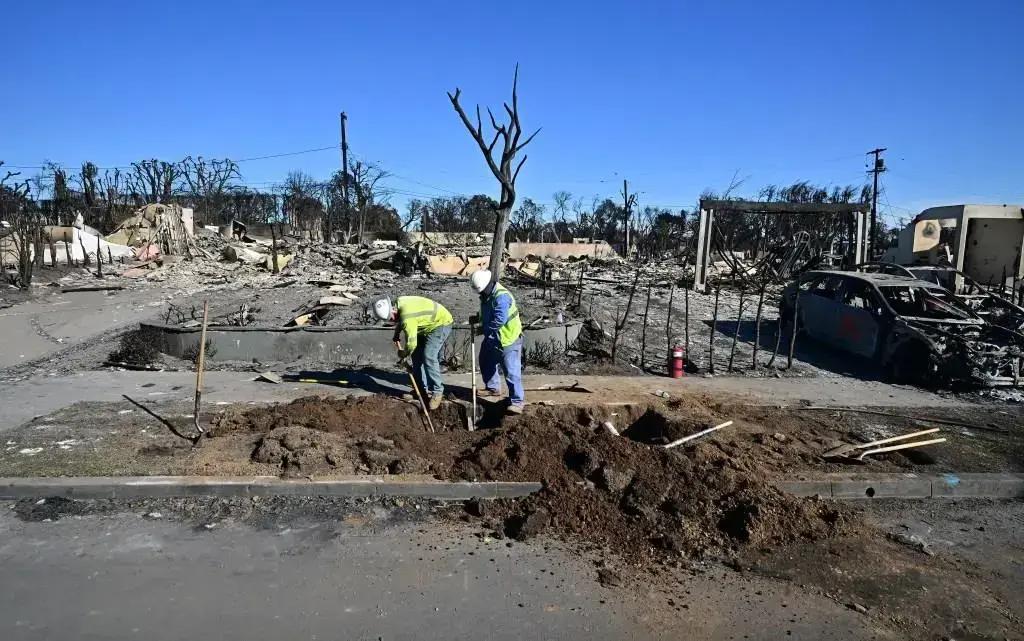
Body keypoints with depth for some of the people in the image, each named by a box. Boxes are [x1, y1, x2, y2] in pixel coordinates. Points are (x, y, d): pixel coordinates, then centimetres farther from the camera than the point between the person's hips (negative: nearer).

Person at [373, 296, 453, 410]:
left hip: (441, 324, -10)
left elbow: (411, 344, -27)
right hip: (429, 324, 10)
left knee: (429, 357, -19)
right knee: (417, 355, 8)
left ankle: (437, 391, -8)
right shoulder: (398, 303, -6)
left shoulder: (407, 319, -34)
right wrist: (396, 336, 9)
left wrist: (403, 353, -8)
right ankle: (423, 388, 17)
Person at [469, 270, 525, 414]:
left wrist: (485, 329, -18)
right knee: (486, 363, 23)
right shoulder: (486, 295, 6)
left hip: (508, 339, -10)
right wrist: (478, 318, 4)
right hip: (492, 338, 10)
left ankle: (517, 401, -4)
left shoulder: (501, 296, -27)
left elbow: (499, 320, -32)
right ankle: (493, 388, 42)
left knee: (511, 371, -10)